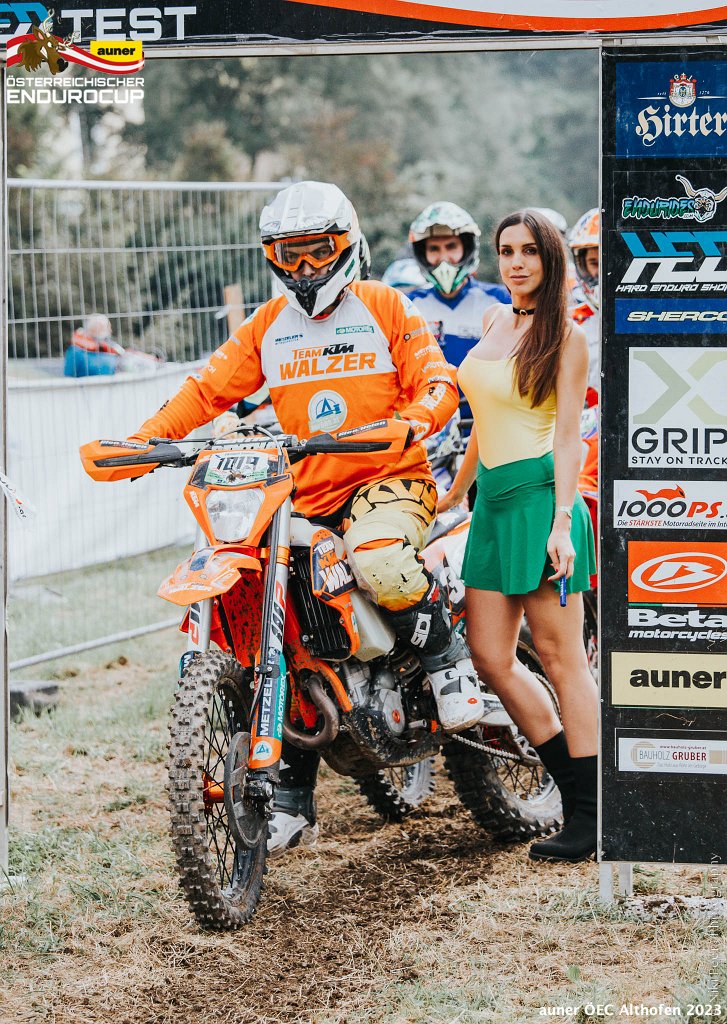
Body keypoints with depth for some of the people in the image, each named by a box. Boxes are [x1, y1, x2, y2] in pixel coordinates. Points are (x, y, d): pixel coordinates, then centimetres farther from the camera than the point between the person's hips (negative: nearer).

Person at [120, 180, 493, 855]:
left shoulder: (385, 308, 5)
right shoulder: (266, 328, 15)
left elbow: (437, 380, -2)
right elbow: (209, 388, 9)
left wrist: (413, 420, -25)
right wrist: (143, 439, -6)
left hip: (388, 479, -5)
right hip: (303, 498, 5)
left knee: (378, 565, -39)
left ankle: (448, 659, -10)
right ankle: (291, 799, 5)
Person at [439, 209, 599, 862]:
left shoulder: (565, 337, -5)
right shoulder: (496, 321, 16)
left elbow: (568, 435, -9)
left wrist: (562, 522, -17)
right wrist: (456, 490, 30)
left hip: (541, 495, -8)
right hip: (494, 500, 8)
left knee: (560, 657, -6)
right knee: (490, 659, 4)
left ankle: (593, 815, -1)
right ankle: (576, 791, 14)